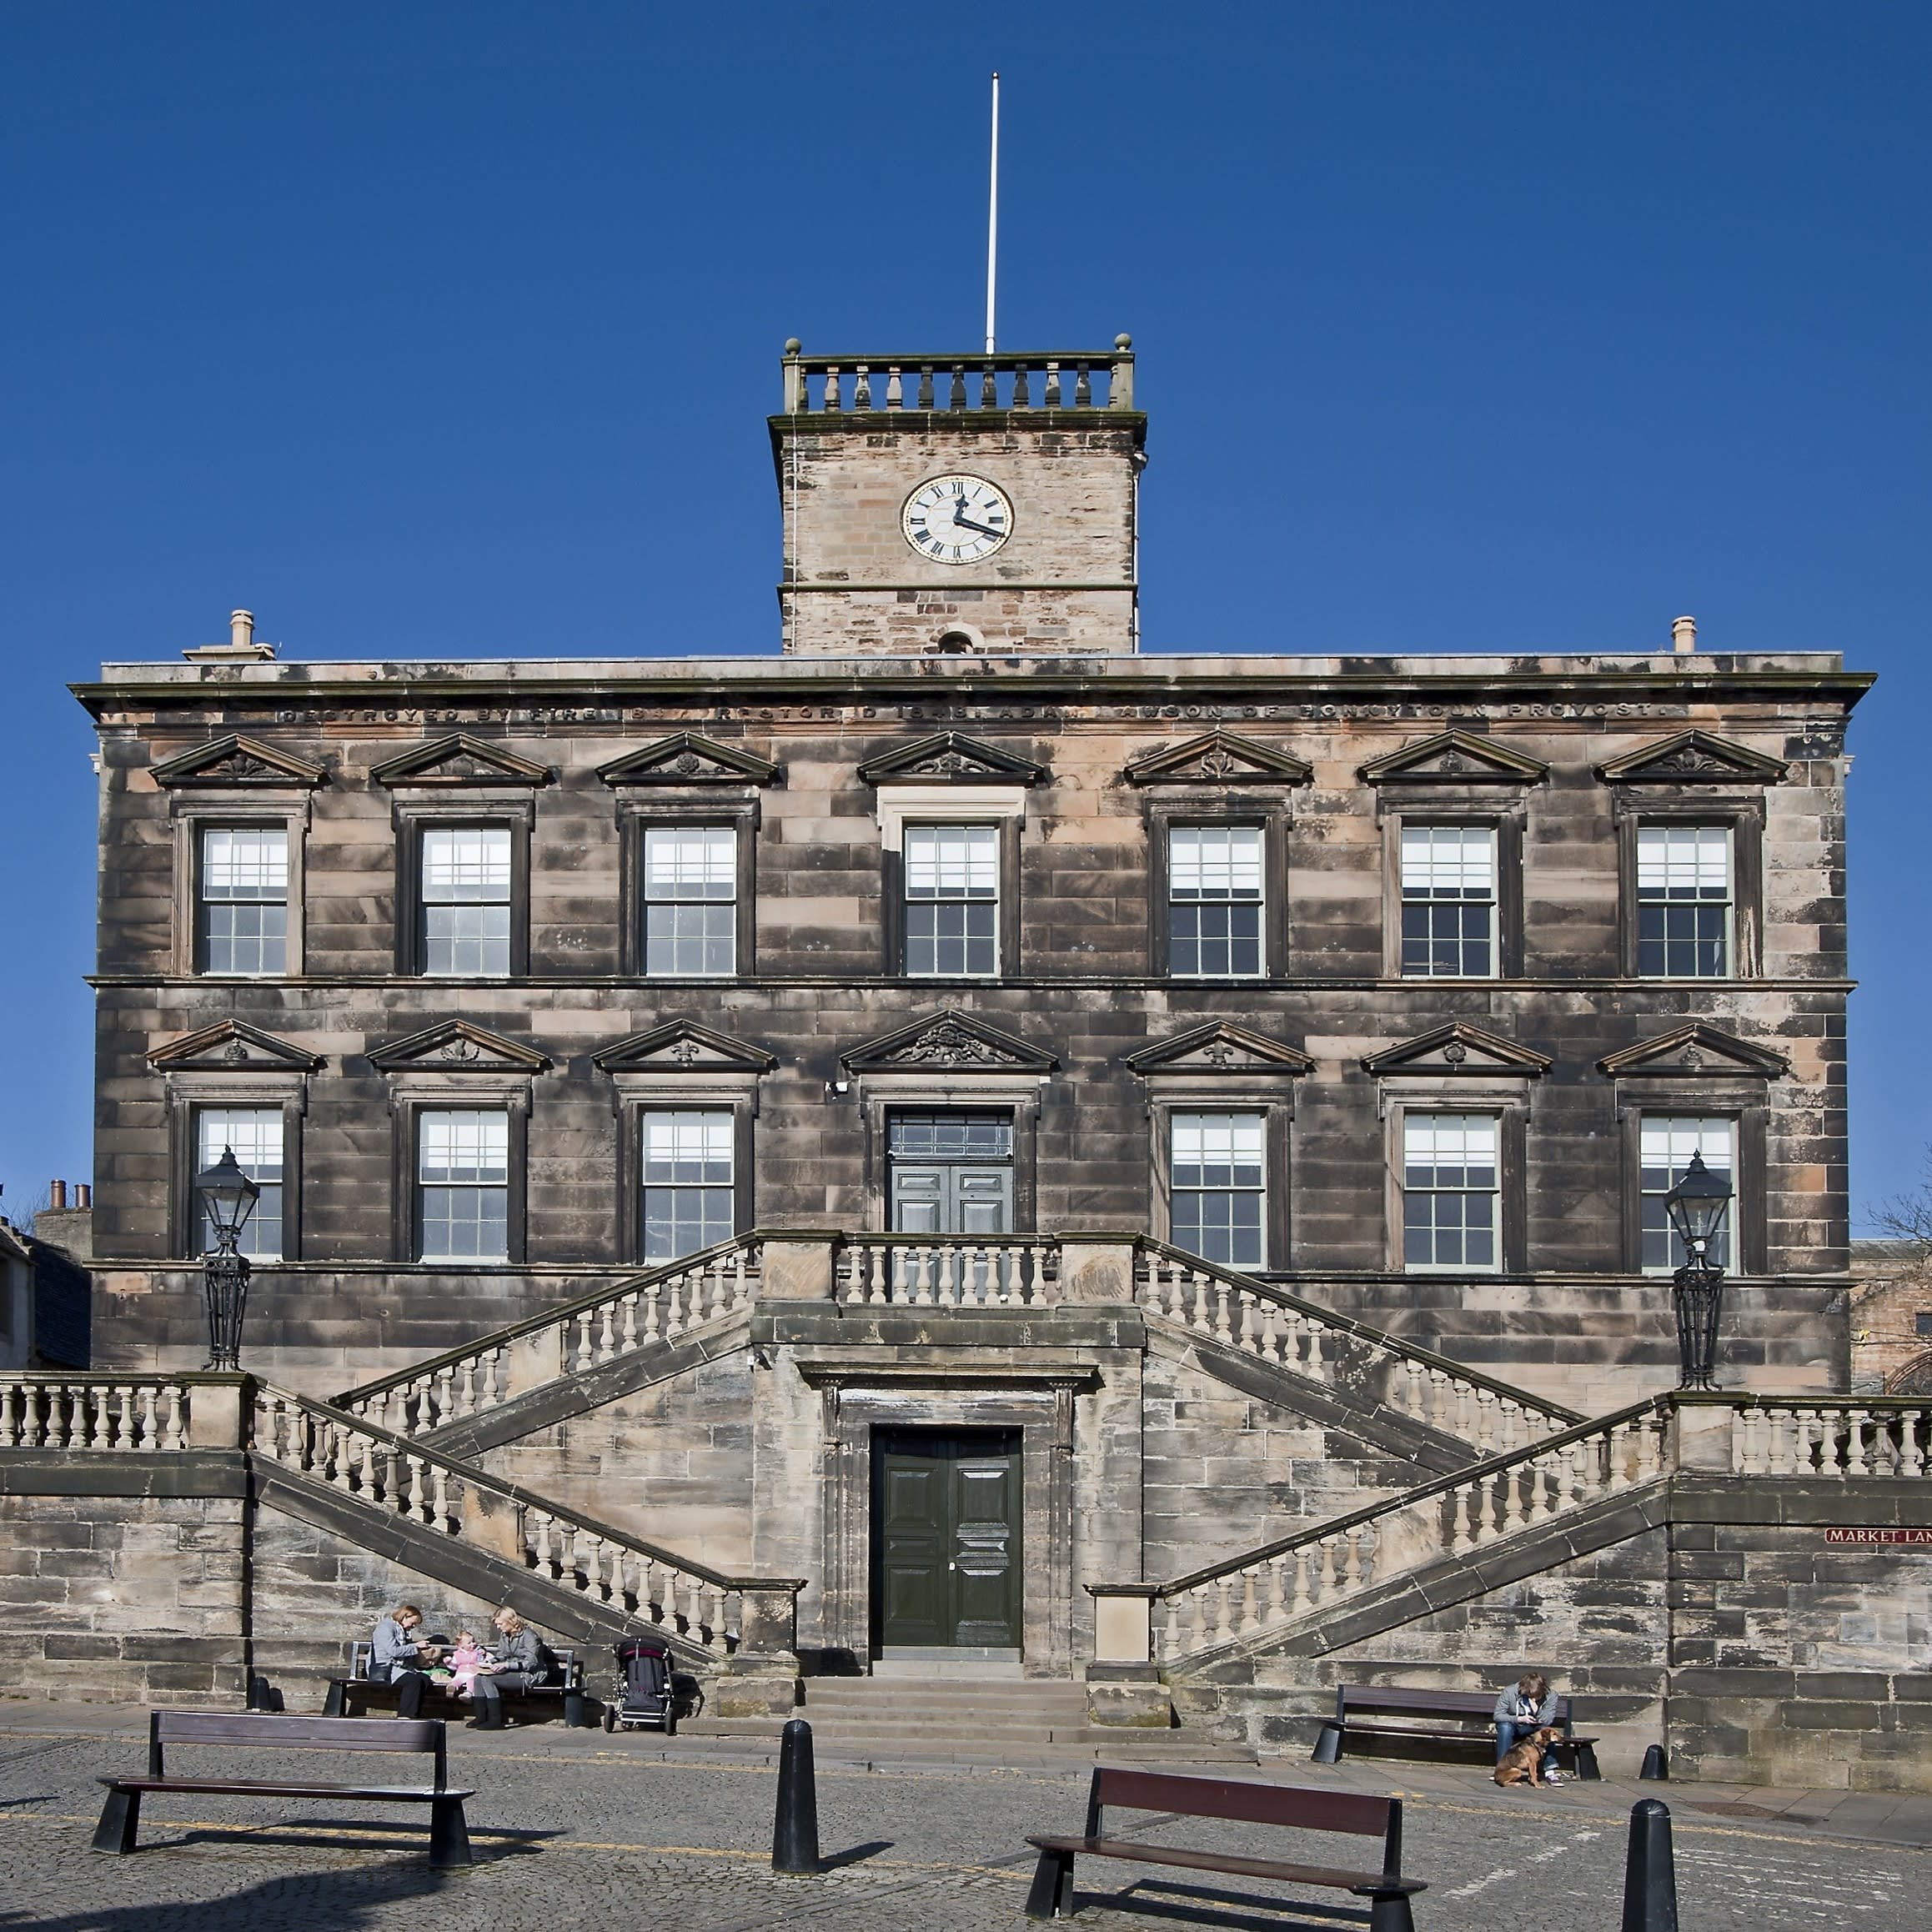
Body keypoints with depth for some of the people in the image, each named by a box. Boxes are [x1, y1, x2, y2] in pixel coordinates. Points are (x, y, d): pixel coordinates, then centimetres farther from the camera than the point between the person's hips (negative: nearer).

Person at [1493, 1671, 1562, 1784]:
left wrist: (1535, 1707, -40)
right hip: (1512, 1725, -1)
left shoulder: (1551, 1696, -17)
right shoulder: (1510, 1693, -21)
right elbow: (1498, 1715, -18)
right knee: (1505, 1727, -36)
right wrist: (1520, 1719, -30)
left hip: (1533, 1730, 1)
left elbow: (1547, 1721, -23)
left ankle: (1549, 1772, -30)